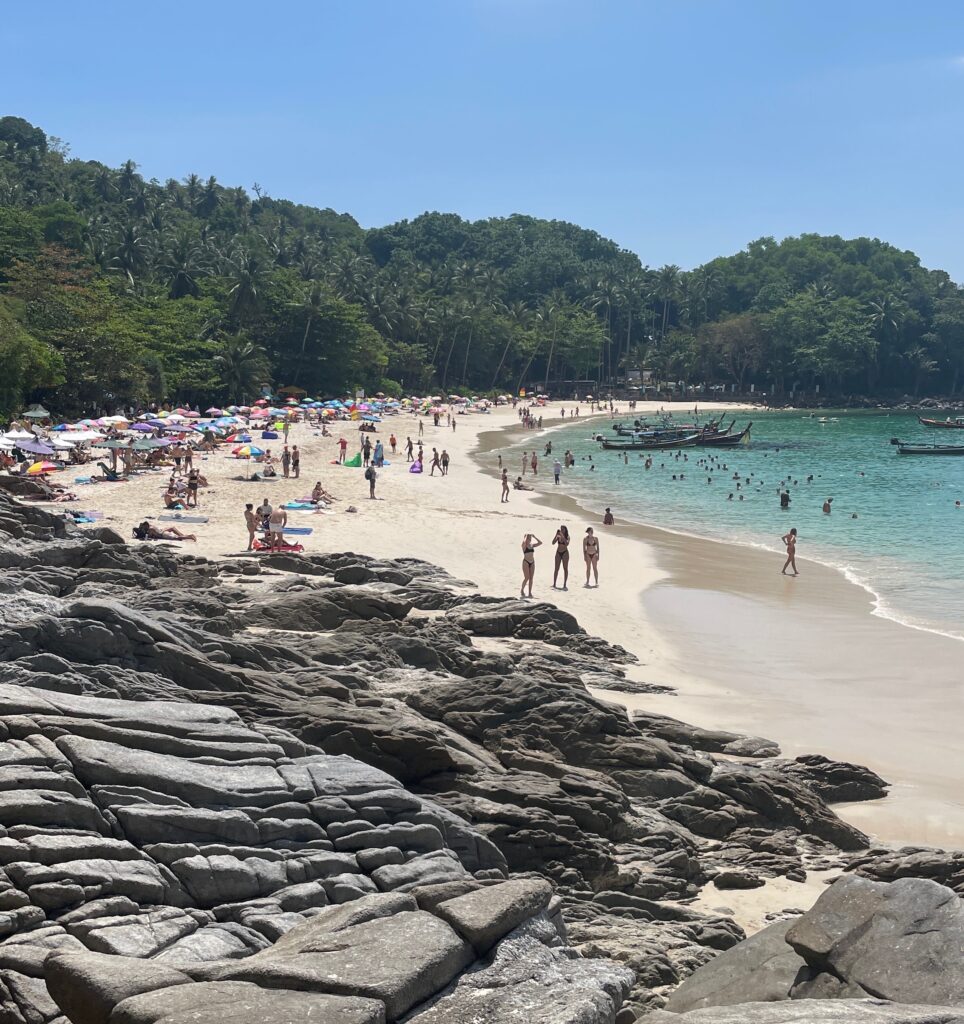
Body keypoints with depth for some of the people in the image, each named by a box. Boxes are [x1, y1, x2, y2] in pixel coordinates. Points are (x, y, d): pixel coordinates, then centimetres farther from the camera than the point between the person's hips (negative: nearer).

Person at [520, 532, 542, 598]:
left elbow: (540, 542, 5)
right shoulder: (524, 545, -6)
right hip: (526, 562, -5)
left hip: (532, 562, 5)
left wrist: (534, 537, 2)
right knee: (527, 578, -9)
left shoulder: (532, 545, 10)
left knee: (531, 578, 3)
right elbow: (524, 542, -29)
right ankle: (522, 590, 10)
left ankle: (530, 593, 7)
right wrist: (526, 536, -13)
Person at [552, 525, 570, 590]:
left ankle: (565, 585, 4)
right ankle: (554, 585, 5)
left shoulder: (567, 537, -6)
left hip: (565, 553, -3)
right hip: (558, 553, 3)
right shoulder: (558, 536, 1)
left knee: (565, 569, 1)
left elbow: (567, 544, -23)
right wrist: (556, 535, -16)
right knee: (556, 569, 3)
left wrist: (563, 536, -27)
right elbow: (553, 542, -9)